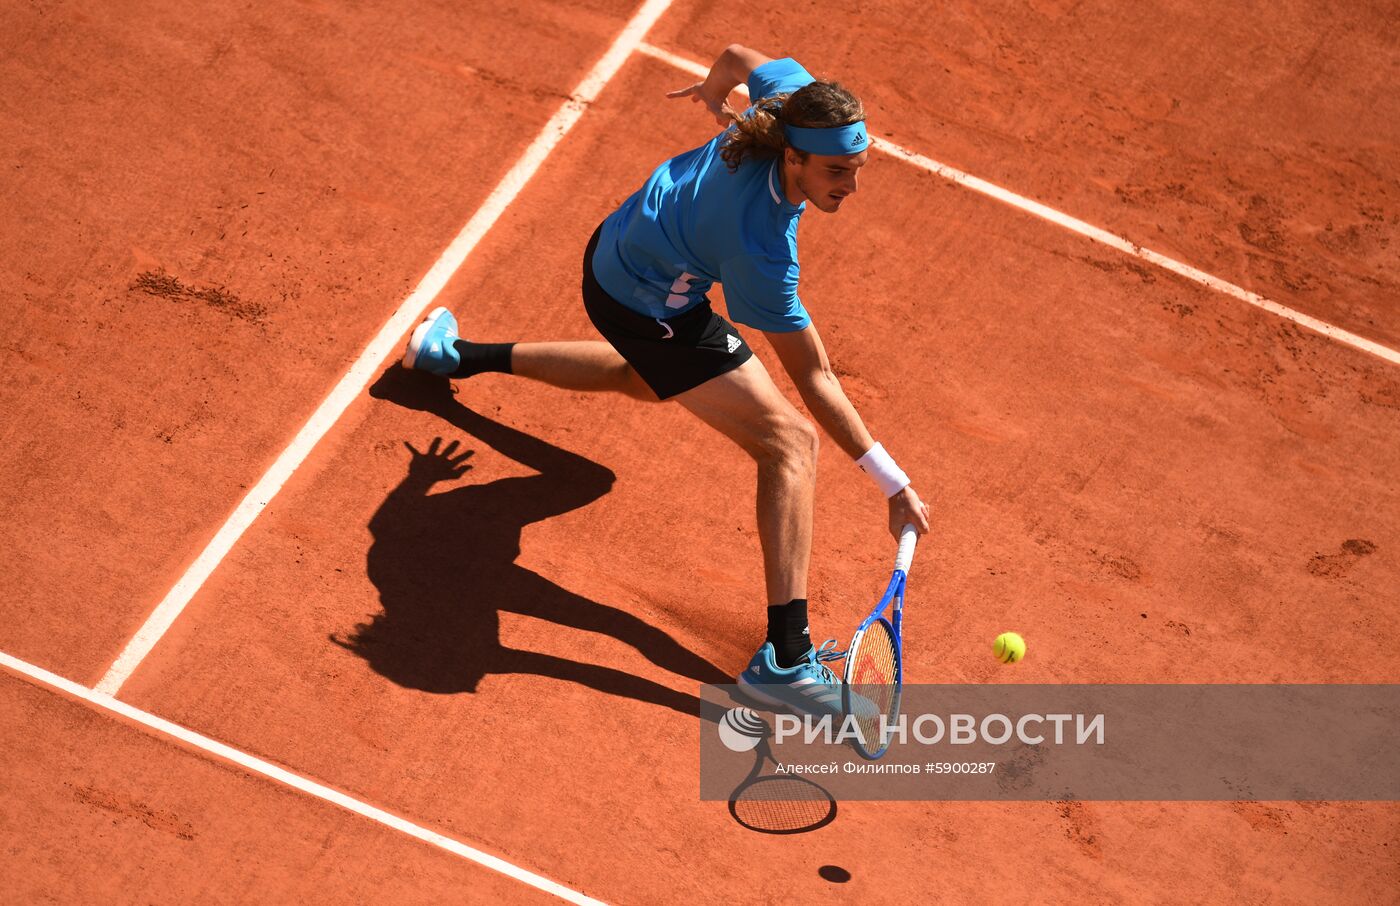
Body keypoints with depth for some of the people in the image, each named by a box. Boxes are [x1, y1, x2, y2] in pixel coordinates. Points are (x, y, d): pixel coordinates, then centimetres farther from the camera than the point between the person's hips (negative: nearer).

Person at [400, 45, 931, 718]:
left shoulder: (795, 95, -24)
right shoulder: (762, 250, -39)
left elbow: (738, 56, 0)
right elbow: (813, 379, -31)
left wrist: (714, 88, 25)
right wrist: (893, 484, -28)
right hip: (648, 306, -9)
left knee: (647, 377, 41)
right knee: (791, 443, -16)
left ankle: (456, 354, 54)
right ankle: (784, 658, -19)